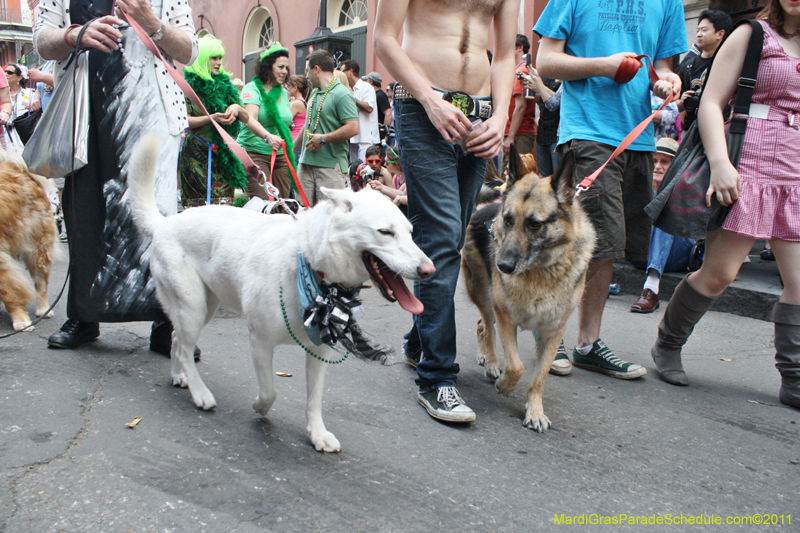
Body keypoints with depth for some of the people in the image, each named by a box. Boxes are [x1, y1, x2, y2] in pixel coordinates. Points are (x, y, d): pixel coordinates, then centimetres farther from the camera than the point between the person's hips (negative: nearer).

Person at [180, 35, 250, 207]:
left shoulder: (224, 84, 18)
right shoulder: (189, 85, 2)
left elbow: (246, 118, 17)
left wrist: (237, 108, -5)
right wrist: (211, 118, -19)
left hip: (223, 154, 5)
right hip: (196, 154, -5)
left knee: (224, 203, -4)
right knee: (198, 205, -9)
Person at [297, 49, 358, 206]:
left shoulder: (342, 94, -10)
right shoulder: (314, 93, 18)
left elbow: (353, 128, -20)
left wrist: (323, 139, -15)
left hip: (331, 165, -8)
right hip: (306, 163, 8)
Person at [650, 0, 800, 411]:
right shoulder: (751, 36, 2)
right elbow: (711, 103, -6)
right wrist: (719, 162, -19)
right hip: (747, 170, -5)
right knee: (719, 272, -5)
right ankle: (667, 345, 16)